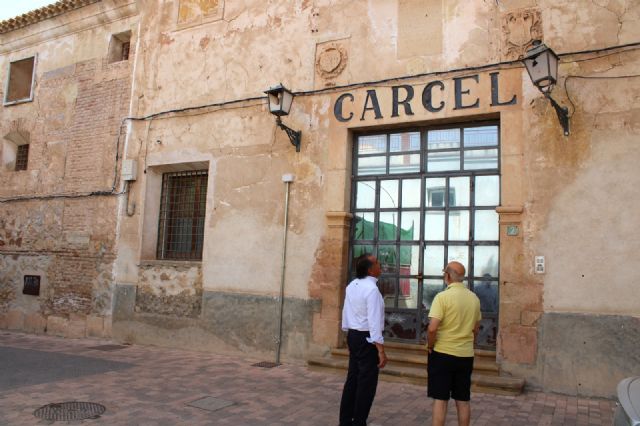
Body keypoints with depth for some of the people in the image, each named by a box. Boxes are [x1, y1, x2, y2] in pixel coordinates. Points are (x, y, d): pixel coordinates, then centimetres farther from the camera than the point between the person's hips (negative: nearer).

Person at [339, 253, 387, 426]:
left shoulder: (352, 286, 6)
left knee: (352, 378, 17)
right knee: (367, 382, 2)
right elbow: (374, 323, -22)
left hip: (353, 335, 9)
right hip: (367, 339, -9)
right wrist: (381, 350, -20)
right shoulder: (372, 289, -20)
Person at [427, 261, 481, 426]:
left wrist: (430, 346, -5)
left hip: (442, 353, -5)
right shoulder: (474, 298, 3)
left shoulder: (443, 296, -16)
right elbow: (475, 328, 12)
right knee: (463, 400, 14)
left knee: (440, 399, 2)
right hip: (466, 355, 5)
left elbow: (432, 328, -21)